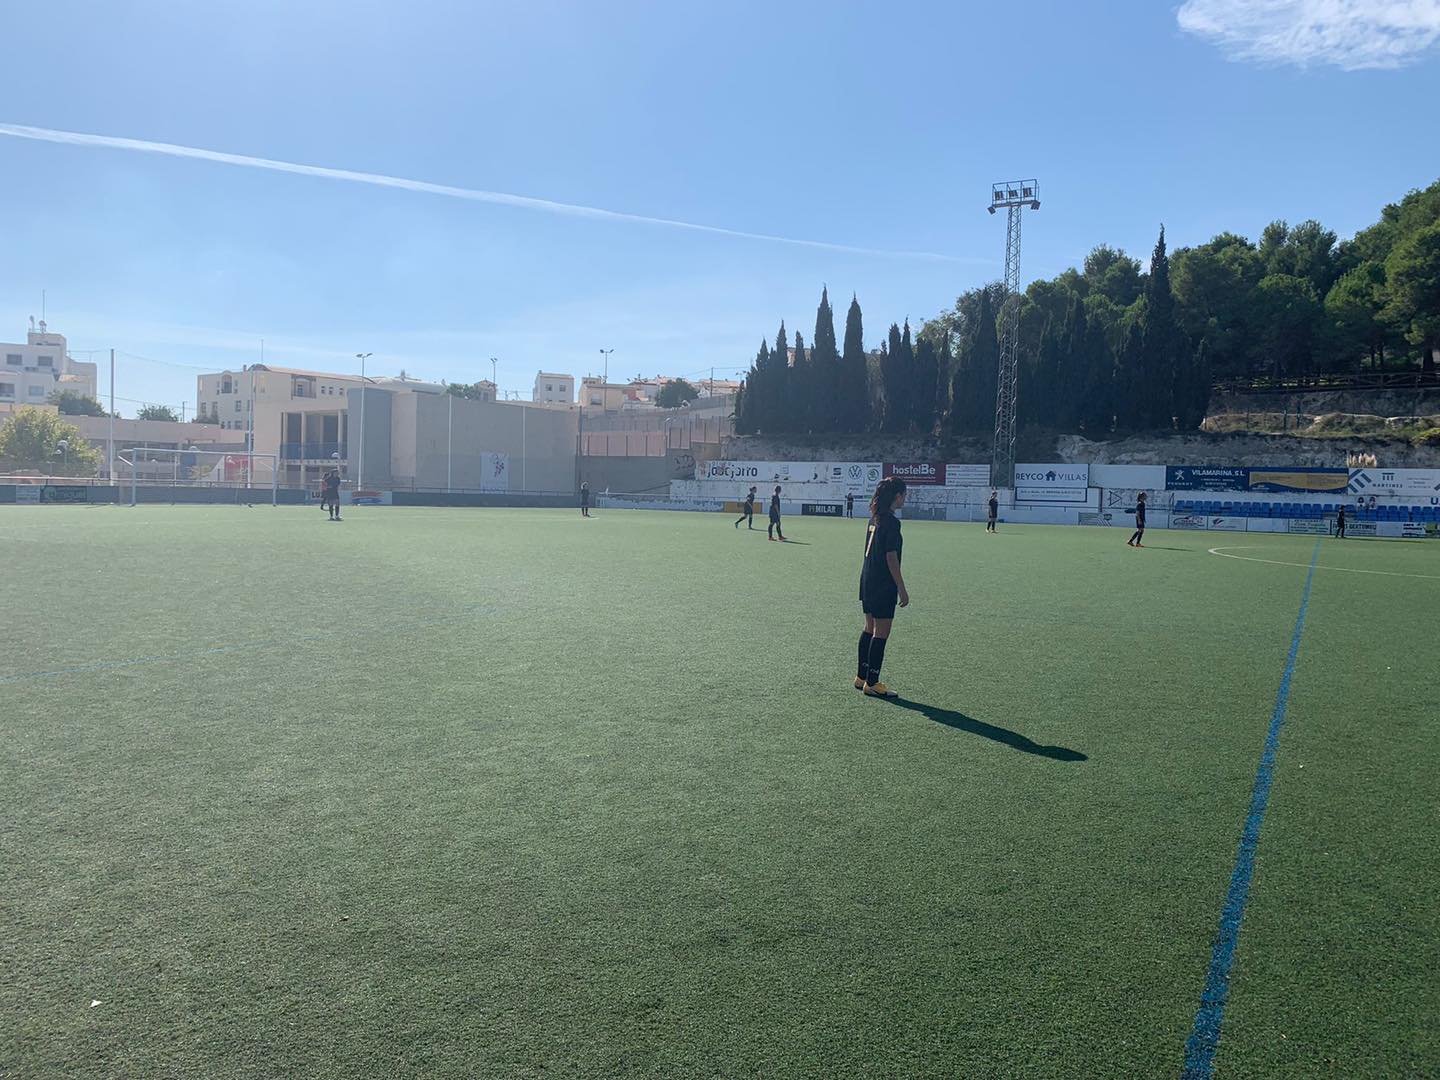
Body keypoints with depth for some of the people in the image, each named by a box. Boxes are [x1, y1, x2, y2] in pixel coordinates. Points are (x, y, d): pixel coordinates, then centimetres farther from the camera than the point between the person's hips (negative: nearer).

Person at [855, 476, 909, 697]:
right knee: (881, 633, -1)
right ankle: (872, 683, 4)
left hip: (867, 580, 9)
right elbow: (891, 558, -18)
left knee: (869, 629, 16)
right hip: (884, 585, -9)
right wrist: (902, 589, -14)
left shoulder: (874, 518, 9)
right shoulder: (891, 522, -17)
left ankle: (861, 677, 24)